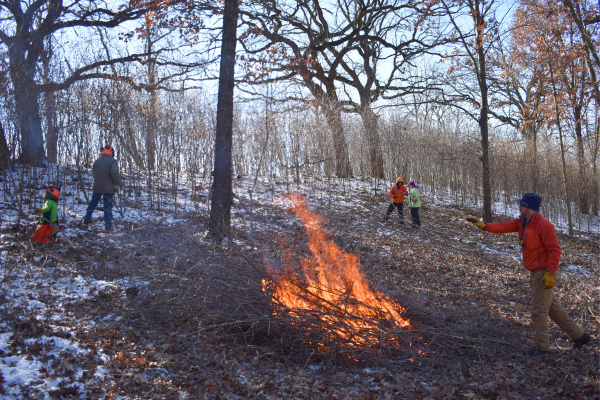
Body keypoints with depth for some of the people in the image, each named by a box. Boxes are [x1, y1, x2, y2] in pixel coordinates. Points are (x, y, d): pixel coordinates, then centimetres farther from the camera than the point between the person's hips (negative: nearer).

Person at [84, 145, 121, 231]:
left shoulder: (97, 161, 7)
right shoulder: (112, 161, -11)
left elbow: (93, 172, 17)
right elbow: (115, 173, -24)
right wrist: (117, 185, -17)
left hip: (97, 187, 5)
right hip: (108, 188, -5)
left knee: (93, 203, 20)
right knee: (108, 206, -1)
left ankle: (87, 219, 35)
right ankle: (108, 225, -4)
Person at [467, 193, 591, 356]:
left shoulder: (543, 225, -17)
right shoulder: (522, 222, 8)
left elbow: (555, 250, -20)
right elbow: (504, 227, -2)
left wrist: (550, 274, -24)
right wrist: (483, 225, -17)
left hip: (543, 273, -9)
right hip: (535, 273, 9)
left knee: (539, 311, -2)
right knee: (552, 308, 18)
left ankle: (542, 347, 9)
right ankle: (579, 336, 30)